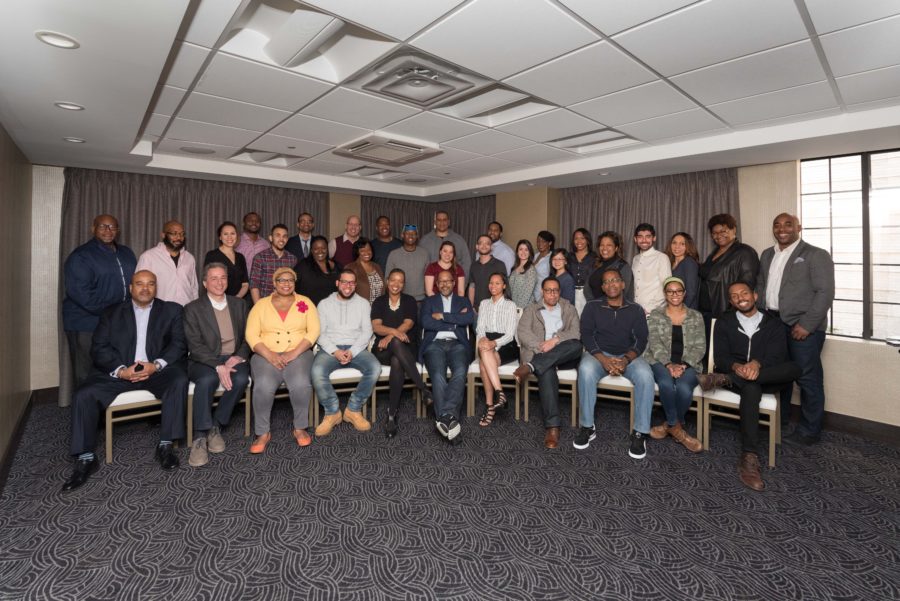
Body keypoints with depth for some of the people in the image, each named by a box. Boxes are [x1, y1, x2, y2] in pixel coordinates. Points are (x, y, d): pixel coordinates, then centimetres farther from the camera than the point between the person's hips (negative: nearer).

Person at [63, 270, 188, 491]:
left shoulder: (171, 310, 11)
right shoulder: (112, 313, 14)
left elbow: (178, 344, 0)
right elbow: (98, 348, 4)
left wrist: (156, 365, -17)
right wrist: (121, 370, -15)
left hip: (157, 371, -2)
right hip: (118, 372, 2)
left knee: (179, 380, -30)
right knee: (83, 395, -21)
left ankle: (165, 445, -20)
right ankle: (85, 458, -5)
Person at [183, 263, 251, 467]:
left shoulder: (239, 305, 12)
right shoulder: (193, 308, 2)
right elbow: (195, 345, -8)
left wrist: (238, 356, -11)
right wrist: (218, 366, -21)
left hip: (234, 358, 2)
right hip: (204, 360, -2)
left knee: (241, 379, -30)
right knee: (207, 379, -35)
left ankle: (215, 426, -10)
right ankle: (200, 437, -24)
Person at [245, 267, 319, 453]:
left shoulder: (305, 302, 10)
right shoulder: (261, 304, 11)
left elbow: (313, 331, 0)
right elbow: (251, 335, 2)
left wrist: (294, 353, -13)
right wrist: (270, 355, -13)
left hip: (299, 353, 0)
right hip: (267, 355, 1)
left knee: (301, 384, -29)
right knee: (263, 387, -28)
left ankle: (300, 428, -7)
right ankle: (263, 433, -8)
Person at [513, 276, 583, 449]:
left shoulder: (569, 309, 21)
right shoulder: (531, 310, 19)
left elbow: (576, 333, 4)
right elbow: (522, 332, 2)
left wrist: (555, 340, -14)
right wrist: (541, 346, -15)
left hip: (565, 355, 2)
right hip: (539, 354, -1)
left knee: (576, 345, -33)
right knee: (547, 371, -37)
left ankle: (530, 367, -39)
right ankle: (552, 426, -37)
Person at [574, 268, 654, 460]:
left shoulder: (636, 309, 12)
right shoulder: (592, 307, 10)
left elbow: (641, 339, 2)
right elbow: (586, 335, -1)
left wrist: (626, 359, -18)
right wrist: (604, 360, -18)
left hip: (628, 356, 1)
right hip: (599, 354, -1)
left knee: (645, 376, -31)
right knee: (586, 370, -34)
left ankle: (640, 433, -18)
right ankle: (587, 427, -21)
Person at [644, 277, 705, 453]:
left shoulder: (696, 317, 14)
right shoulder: (655, 315, 10)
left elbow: (700, 347, 5)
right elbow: (655, 343, -2)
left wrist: (684, 365, -12)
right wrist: (669, 364, -18)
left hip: (688, 364, 1)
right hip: (660, 362, -1)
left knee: (684, 388, -32)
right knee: (666, 384, -34)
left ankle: (669, 425, -4)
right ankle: (677, 428, -12)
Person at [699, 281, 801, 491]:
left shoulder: (773, 324, 11)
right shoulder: (724, 322, 11)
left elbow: (776, 357, -4)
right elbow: (720, 357, -1)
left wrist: (756, 363, -28)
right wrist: (737, 367, -25)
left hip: (767, 378, 2)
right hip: (734, 373, -1)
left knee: (794, 368, -31)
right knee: (751, 388, -38)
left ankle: (725, 379, -36)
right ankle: (749, 458, -39)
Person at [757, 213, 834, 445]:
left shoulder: (816, 255, -5)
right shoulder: (767, 255, 15)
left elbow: (825, 292, -11)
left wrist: (806, 325, -16)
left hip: (803, 327, -5)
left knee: (808, 379, 1)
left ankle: (809, 431, 14)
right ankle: (778, 419, 30)